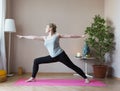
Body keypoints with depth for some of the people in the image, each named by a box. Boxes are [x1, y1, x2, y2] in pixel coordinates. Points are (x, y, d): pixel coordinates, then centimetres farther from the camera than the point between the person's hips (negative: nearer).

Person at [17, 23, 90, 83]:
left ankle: (85, 78, 5)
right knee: (36, 61, 4)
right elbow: (33, 37, 15)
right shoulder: (45, 38, 12)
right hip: (52, 57, 5)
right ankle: (33, 78, 13)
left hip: (60, 55, -5)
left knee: (72, 66, -5)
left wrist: (81, 36, 5)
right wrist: (23, 36, 17)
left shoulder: (57, 35, 2)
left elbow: (69, 36, 4)